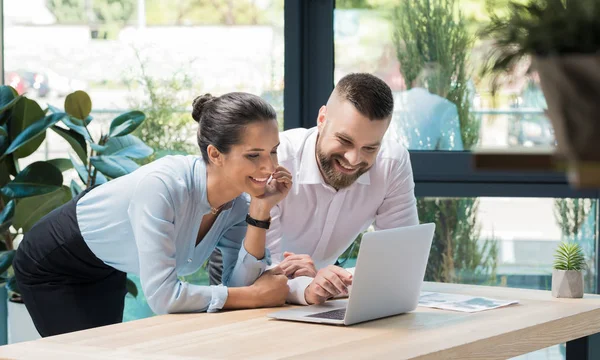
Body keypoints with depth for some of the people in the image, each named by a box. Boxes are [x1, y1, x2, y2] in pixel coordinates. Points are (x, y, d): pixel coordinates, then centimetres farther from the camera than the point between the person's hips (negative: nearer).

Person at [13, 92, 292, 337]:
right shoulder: (163, 186, -39)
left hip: (108, 268, 7)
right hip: (53, 264, -7)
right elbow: (162, 296, -43)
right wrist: (257, 295, -35)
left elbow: (239, 285, -19)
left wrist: (260, 213, -30)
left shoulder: (239, 201, -19)